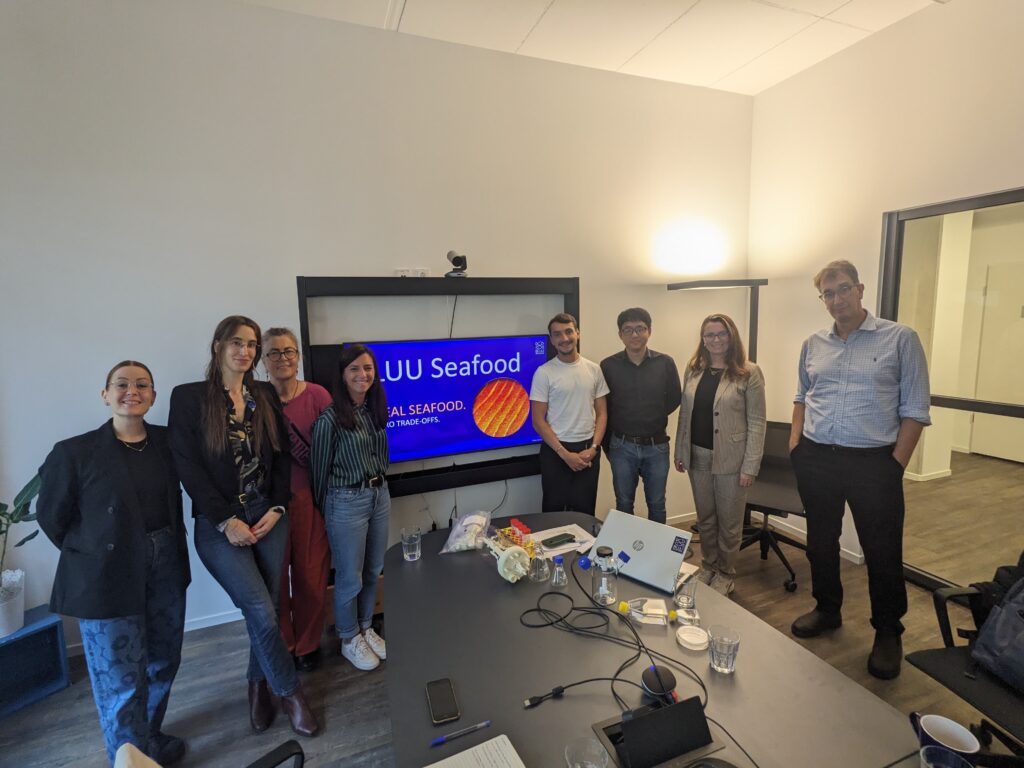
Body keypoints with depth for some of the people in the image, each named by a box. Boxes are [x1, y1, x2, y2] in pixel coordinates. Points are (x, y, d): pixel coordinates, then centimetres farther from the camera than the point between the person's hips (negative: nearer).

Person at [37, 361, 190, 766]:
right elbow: (51, 517, 0)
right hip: (109, 579, -4)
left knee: (164, 661, 19)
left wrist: (163, 548, 4)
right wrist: (94, 554, 3)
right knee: (121, 682, 6)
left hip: (166, 567, 5)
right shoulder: (75, 452, -10)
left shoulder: (166, 441, 0)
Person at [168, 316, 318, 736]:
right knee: (262, 613, -6)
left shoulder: (266, 395, 7)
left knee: (264, 610, 10)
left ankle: (259, 685, 34)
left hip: (268, 516, 4)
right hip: (220, 522, -3)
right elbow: (187, 465, -9)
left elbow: (282, 455, 6)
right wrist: (226, 520, -13)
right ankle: (289, 692, 16)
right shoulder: (188, 397, -4)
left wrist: (277, 508, -5)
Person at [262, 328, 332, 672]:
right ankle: (281, 644, 37)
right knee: (274, 575, 13)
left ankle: (307, 643, 35)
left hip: (309, 497, 0)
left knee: (310, 573, 11)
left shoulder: (317, 395, -6)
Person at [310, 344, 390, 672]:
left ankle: (365, 629, 39)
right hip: (347, 503, -6)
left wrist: (379, 486, 17)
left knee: (373, 571, 18)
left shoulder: (375, 410, 3)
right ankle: (349, 640, 32)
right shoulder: (330, 418, -17)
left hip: (380, 495, 6)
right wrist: (324, 509, 2)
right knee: (350, 577, 10)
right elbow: (320, 468, -8)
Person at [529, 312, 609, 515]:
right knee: (554, 510, 9)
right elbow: (538, 421, -8)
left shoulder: (594, 369, 2)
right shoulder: (544, 373, -8)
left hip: (587, 450, 3)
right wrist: (564, 453, -13)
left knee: (585, 511, 12)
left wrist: (594, 447, -7)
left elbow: (602, 413, 6)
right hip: (555, 452, -3)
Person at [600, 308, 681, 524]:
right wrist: (609, 444, 0)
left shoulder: (665, 363, -5)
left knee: (656, 504, 15)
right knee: (624, 504, 13)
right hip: (622, 447, 0)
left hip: (657, 446, 1)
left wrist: (652, 420, 3)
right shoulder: (608, 366, -7)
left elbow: (674, 399, 6)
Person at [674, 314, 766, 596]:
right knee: (705, 518, 17)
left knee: (729, 521, 11)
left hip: (730, 458, -4)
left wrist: (750, 466, -13)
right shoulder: (693, 369, 5)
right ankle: (708, 565, 37)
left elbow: (756, 422, -10)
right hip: (697, 456, 4)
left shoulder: (749, 373, -9)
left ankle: (726, 573, 31)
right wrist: (680, 451, 6)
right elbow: (684, 412, 8)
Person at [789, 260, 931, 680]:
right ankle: (827, 609, 37)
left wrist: (896, 464, -11)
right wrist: (795, 438, 7)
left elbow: (915, 409, -6)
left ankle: (888, 632, 28)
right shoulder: (813, 344, 8)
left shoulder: (900, 339, -4)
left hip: (874, 462, -4)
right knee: (820, 542, 17)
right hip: (816, 460, 4)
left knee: (882, 551, 7)